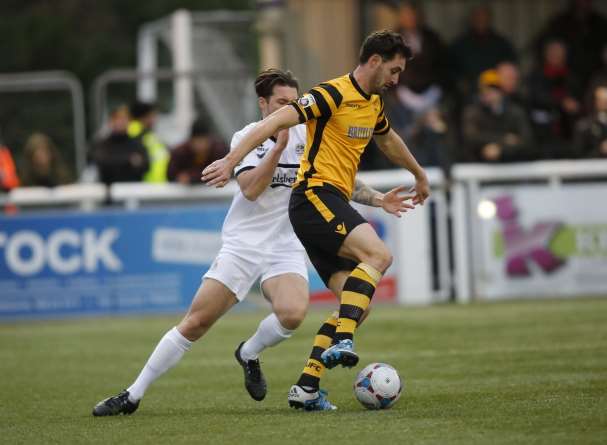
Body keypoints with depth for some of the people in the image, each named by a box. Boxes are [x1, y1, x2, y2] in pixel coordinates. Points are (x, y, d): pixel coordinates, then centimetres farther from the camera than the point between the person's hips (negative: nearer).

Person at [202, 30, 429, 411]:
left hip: (334, 205, 9)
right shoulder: (333, 95, -10)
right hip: (315, 196, -9)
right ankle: (342, 341, -40)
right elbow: (275, 122, -17)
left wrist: (419, 174, 54)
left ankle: (307, 388, 1)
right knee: (378, 254, -31)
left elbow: (388, 139, 40)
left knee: (358, 304, 1)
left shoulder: (374, 104, 18)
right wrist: (231, 162, -25)